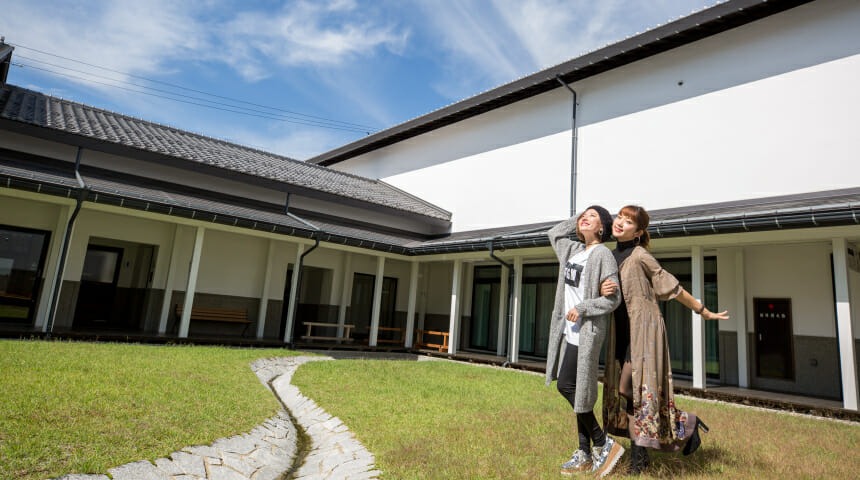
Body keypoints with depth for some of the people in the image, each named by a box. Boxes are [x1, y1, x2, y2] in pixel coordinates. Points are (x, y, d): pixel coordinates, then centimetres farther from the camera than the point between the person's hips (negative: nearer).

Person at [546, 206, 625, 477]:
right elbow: (554, 233, 29)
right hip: (570, 331, 8)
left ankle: (604, 444, 8)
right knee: (579, 392, 10)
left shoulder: (602, 254, -11)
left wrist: (582, 308, -20)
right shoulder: (573, 249, 12)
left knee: (567, 386, -8)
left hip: (587, 332, -8)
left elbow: (613, 298, -14)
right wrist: (577, 220, 18)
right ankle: (585, 454, 18)